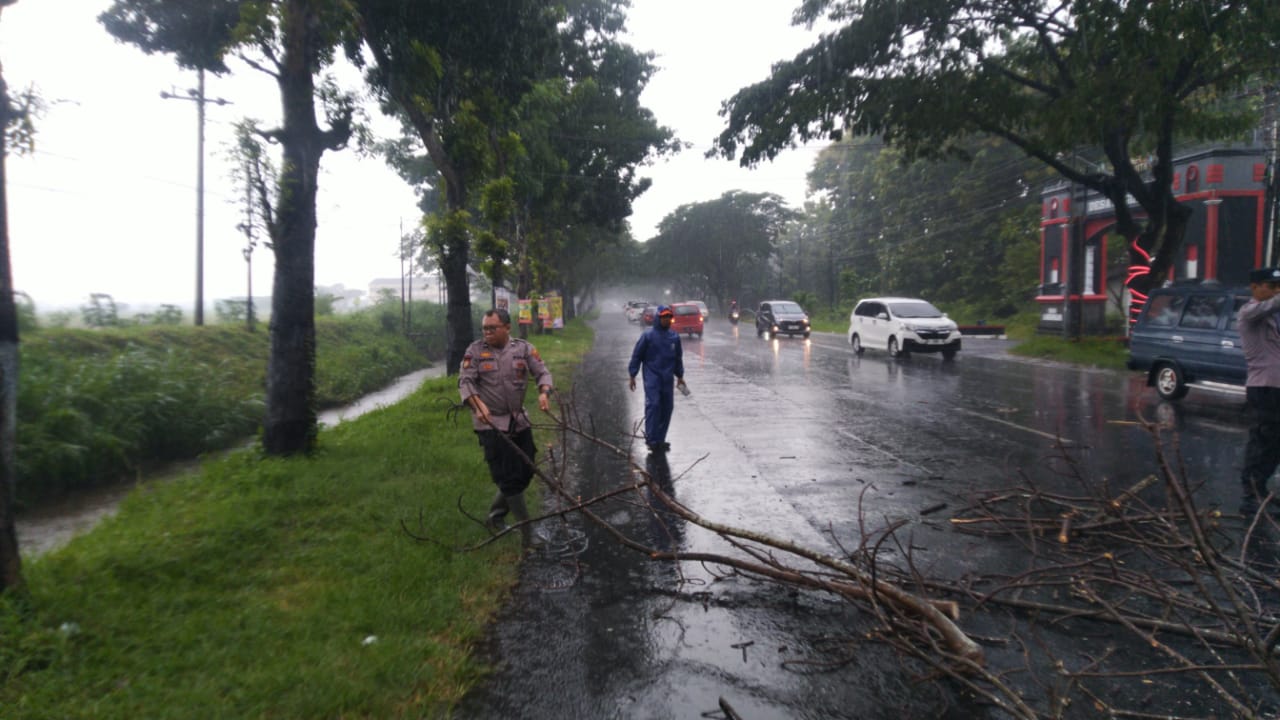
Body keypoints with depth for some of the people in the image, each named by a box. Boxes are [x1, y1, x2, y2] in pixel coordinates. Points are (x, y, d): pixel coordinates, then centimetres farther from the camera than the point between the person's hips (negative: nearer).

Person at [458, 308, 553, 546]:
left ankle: (495, 515, 32)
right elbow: (465, 381, -9)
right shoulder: (475, 350, -4)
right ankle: (527, 532, 3)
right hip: (490, 423, -4)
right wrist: (478, 404, -27)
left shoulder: (524, 349, 2)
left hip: (519, 421, 4)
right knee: (509, 478, -5)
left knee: (525, 473, 10)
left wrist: (543, 393, -20)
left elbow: (542, 373, 1)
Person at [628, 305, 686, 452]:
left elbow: (678, 357, 19)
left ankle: (660, 439, 13)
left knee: (667, 408, 4)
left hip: (667, 378, 5)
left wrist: (680, 376, 19)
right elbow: (636, 356, -1)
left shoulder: (674, 336, 8)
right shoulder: (648, 335, -4)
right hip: (652, 377, -5)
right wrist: (632, 375, -4)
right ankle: (651, 439, -9)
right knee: (653, 405, -13)